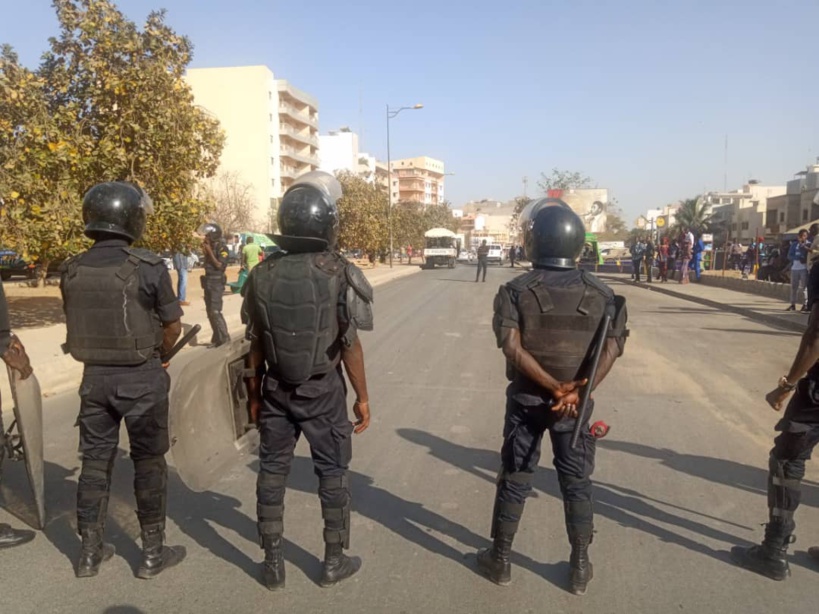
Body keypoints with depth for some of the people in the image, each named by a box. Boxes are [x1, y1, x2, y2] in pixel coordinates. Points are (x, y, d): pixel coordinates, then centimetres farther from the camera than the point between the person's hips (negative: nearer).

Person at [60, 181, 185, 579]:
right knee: (148, 463, 8)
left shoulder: (72, 271, -1)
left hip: (94, 376, 5)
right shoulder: (149, 267, -16)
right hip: (141, 379, -4)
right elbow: (173, 327, -7)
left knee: (95, 462, 15)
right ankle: (153, 552, 18)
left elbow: (76, 327, 9)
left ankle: (90, 552, 27)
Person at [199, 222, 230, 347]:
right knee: (209, 311, 9)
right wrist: (204, 250, 7)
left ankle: (225, 338, -5)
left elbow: (220, 266, -18)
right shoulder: (210, 247, 12)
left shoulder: (222, 248, -12)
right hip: (208, 282, 9)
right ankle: (217, 338, 17)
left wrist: (210, 252, -18)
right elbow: (207, 263, 17)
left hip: (217, 282, -9)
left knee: (215, 311, -13)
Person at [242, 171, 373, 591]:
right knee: (332, 472, 11)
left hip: (275, 389, 3)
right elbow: (350, 344, -13)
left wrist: (254, 394, 12)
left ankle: (273, 564, 23)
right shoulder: (340, 274, -15)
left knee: (272, 471, 14)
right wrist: (362, 397, -2)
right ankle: (334, 560, 23)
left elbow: (256, 344, 1)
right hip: (323, 391, -3)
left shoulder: (263, 274, -4)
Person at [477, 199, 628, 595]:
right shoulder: (599, 293, -4)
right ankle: (580, 568, 26)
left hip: (525, 399, -1)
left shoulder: (516, 291, -10)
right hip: (575, 404, 1)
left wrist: (553, 386, -17)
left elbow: (512, 347, -20)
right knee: (577, 485, 14)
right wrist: (578, 391, -17)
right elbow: (613, 346, -15)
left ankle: (500, 560, 26)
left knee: (514, 481, 12)